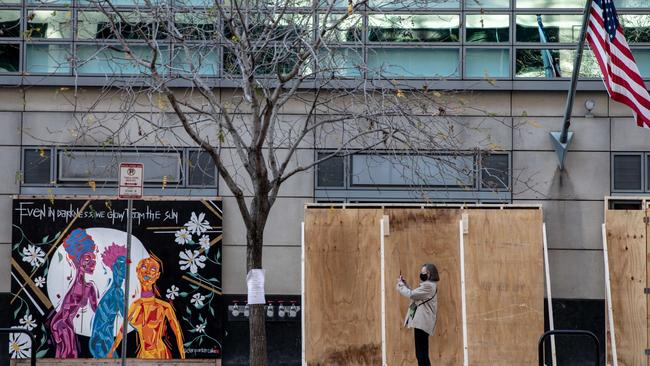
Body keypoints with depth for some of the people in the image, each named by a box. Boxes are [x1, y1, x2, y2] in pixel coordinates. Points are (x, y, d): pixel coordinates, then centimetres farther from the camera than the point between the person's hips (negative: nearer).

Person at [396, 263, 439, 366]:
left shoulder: (428, 286, -15)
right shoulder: (427, 285, 19)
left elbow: (411, 294, -17)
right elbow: (414, 294, 25)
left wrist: (400, 284, -2)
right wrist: (405, 284, 14)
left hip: (422, 323, -11)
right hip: (421, 322, 11)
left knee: (422, 354, -12)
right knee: (421, 354, 11)